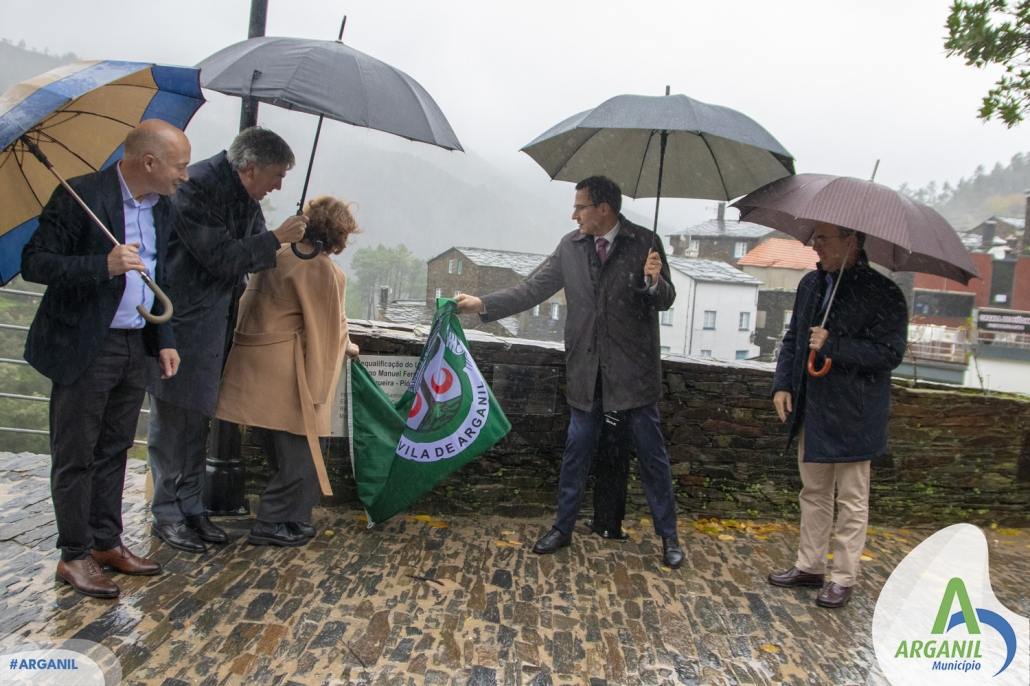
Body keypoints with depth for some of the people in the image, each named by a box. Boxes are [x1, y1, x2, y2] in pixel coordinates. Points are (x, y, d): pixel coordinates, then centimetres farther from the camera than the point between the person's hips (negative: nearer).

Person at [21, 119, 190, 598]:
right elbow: (33, 263, -15)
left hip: (135, 347, 7)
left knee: (113, 451, 16)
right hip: (85, 348, -7)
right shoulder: (80, 197, -15)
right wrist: (103, 265, -29)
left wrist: (163, 341, 10)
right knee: (75, 456, 4)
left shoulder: (161, 208, 8)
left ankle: (107, 543, 28)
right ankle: (74, 556, 17)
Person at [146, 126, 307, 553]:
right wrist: (277, 239, -16)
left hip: (211, 322, 9)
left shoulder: (246, 197, 8)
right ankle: (166, 514, 14)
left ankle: (191, 508, 23)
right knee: (171, 418, 1)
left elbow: (251, 256, 17)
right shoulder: (198, 187, -19)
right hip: (179, 321, -8)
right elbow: (222, 259, -22)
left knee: (197, 418, 13)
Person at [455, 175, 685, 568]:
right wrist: (482, 304, -4)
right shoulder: (571, 246, 2)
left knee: (652, 454, 7)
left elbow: (665, 301, -4)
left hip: (633, 370, -3)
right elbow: (532, 289, 3)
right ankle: (563, 528, 28)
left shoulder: (643, 243, -7)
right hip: (587, 371, 3)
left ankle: (668, 535, 23)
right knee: (576, 453, 13)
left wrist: (654, 281, -26)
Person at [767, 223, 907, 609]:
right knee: (813, 493, 18)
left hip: (852, 416, -7)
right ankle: (809, 566, 31)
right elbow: (793, 338, 13)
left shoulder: (882, 294, -14)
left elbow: (890, 353, -18)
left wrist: (832, 345, -24)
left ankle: (844, 579, 20)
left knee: (851, 501, 7)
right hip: (812, 410, 7)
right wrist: (782, 384, 2)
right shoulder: (811, 284, 7)